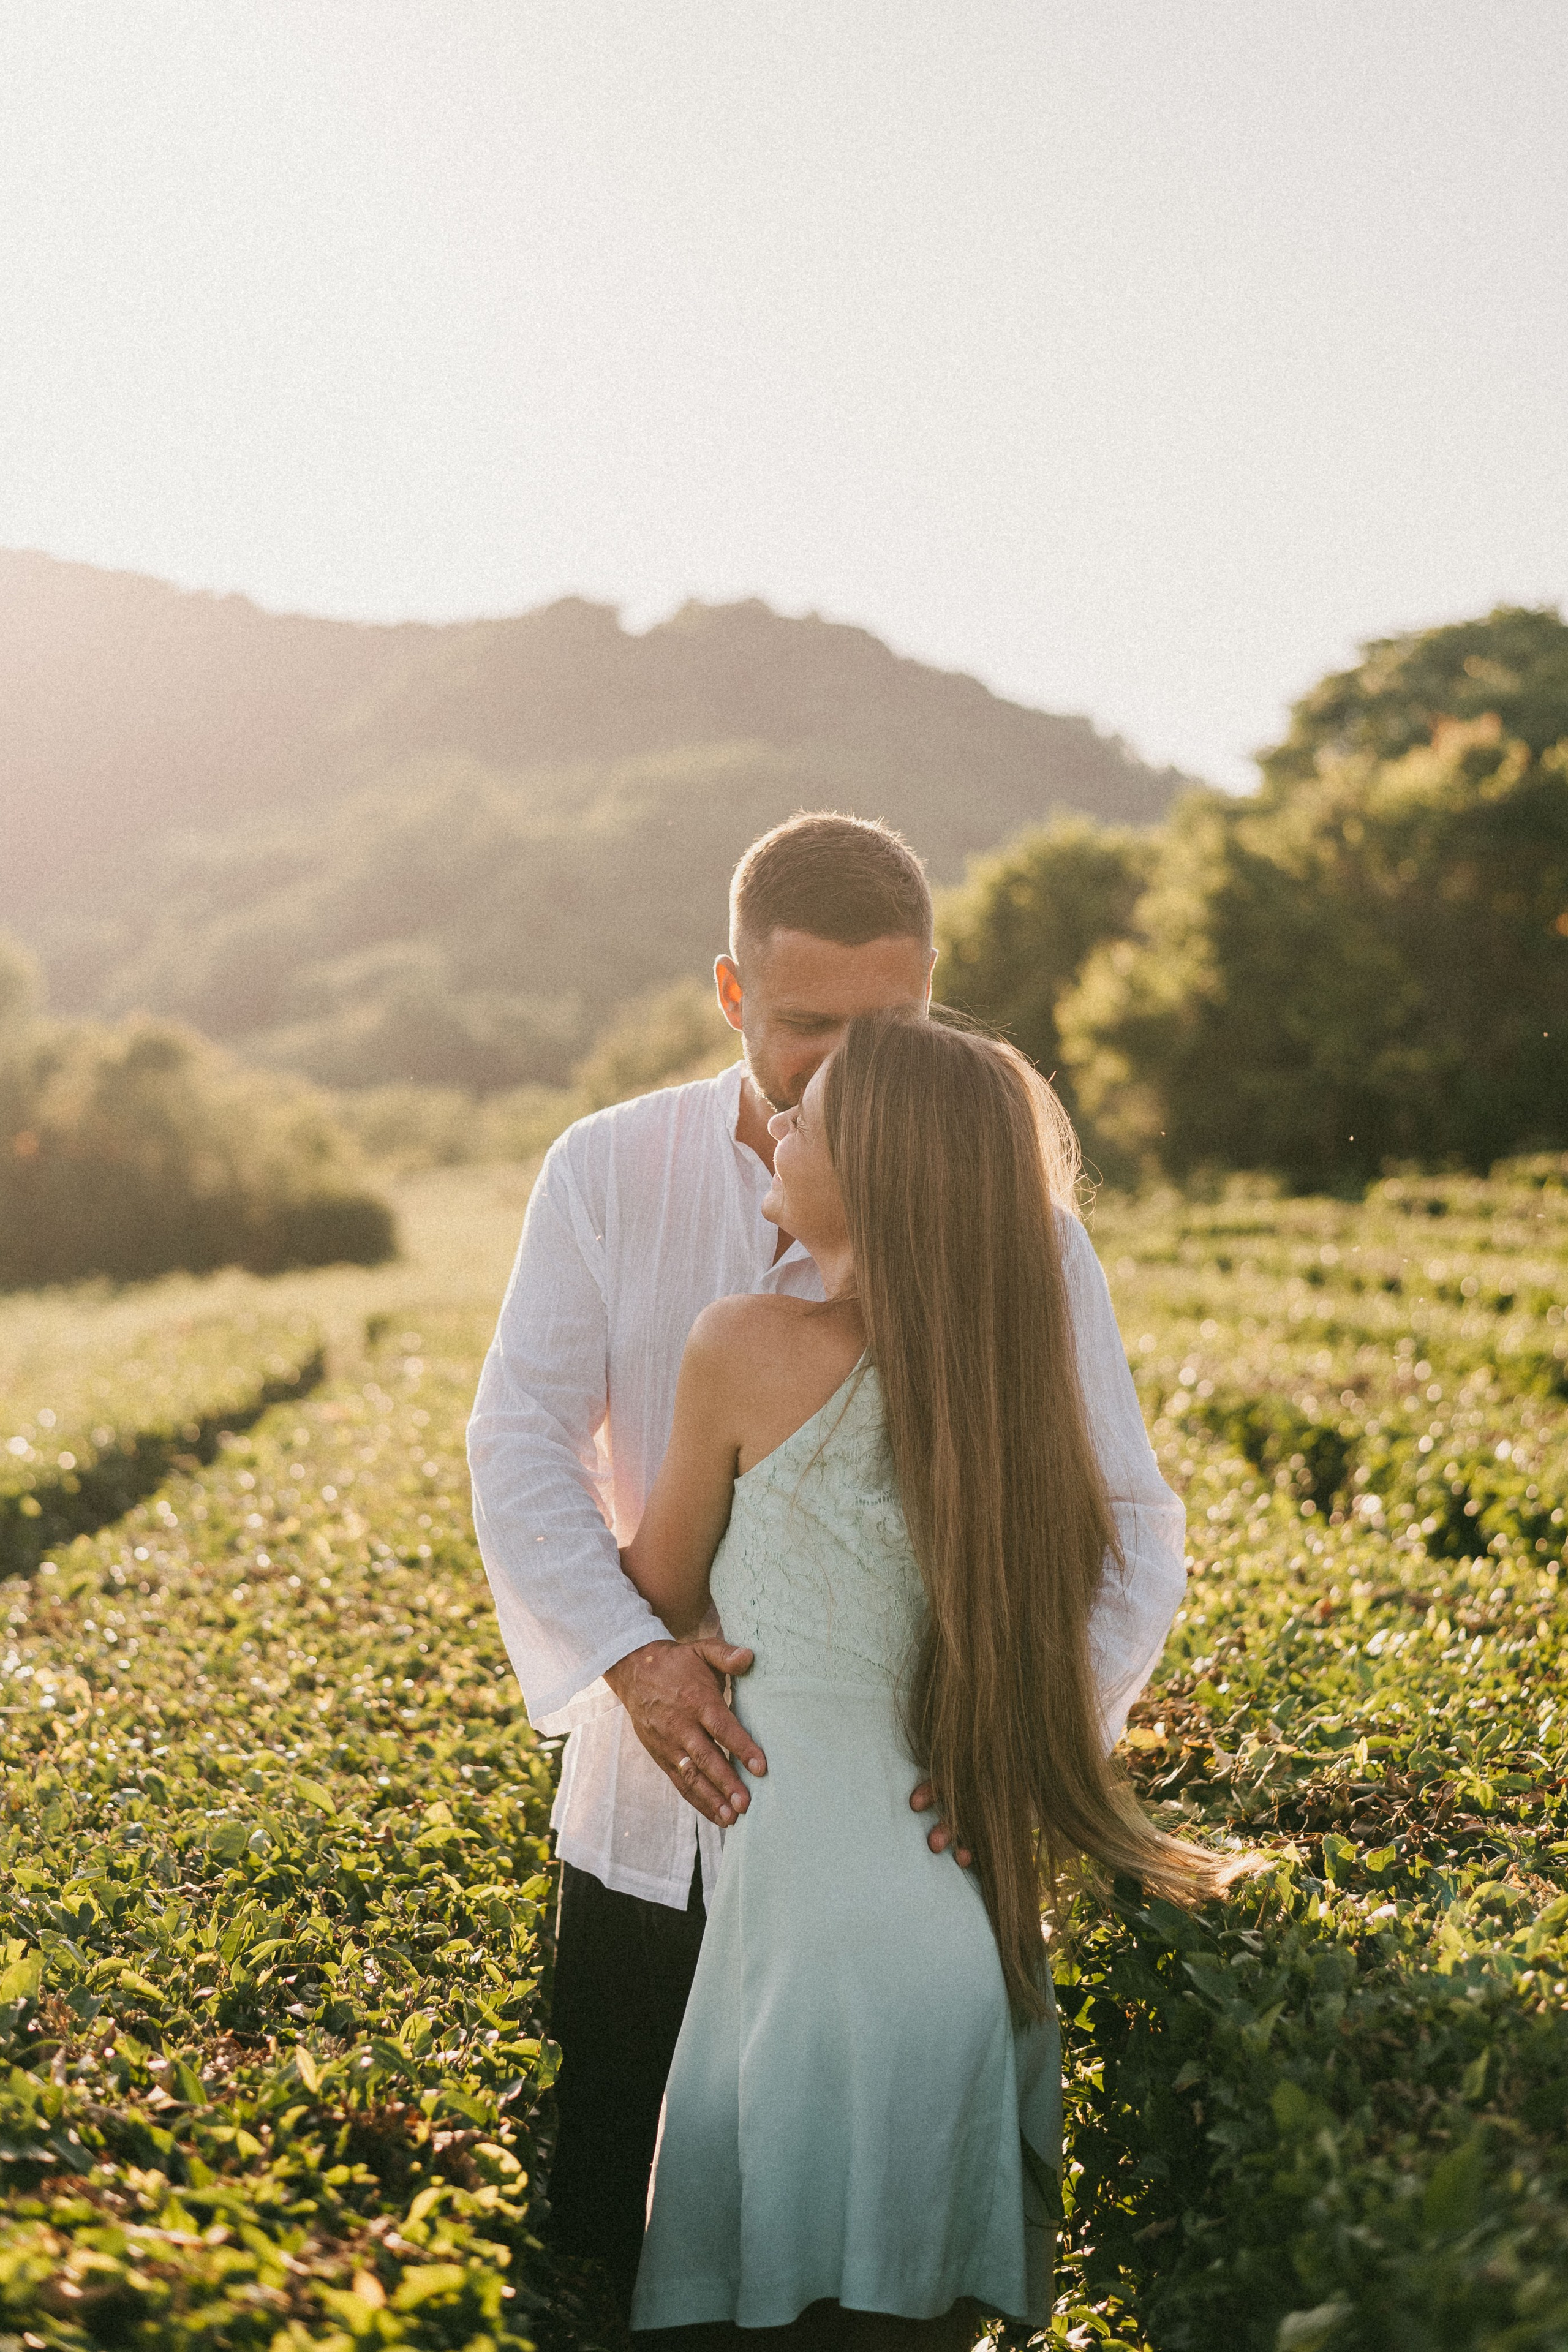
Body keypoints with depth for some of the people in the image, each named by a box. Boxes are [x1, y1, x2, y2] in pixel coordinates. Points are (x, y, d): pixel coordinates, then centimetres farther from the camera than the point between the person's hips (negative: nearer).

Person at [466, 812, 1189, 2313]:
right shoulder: (606, 1175, -4)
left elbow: (1126, 1525, -8)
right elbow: (522, 1445, -10)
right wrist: (630, 1657, -27)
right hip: (653, 1819, 1)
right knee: (600, 2242, 14)